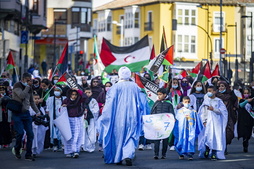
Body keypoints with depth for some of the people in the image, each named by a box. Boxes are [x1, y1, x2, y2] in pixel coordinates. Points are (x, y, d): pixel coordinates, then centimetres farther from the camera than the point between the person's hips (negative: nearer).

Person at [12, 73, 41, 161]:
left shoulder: (29, 88, 13)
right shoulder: (17, 85, -6)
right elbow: (21, 96, -23)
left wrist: (37, 112, 17)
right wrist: (27, 86, -14)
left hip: (26, 113, 6)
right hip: (17, 113, -6)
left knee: (30, 134, -2)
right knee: (20, 132, -16)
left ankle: (28, 154, 5)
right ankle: (17, 149, 11)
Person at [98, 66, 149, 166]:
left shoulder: (116, 87, -7)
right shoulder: (135, 87, 2)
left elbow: (110, 102, -7)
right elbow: (139, 103, 10)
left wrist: (105, 116, 1)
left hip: (118, 116, -1)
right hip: (132, 116, 1)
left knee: (118, 135, 11)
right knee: (131, 135, 3)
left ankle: (117, 158, 18)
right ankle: (128, 155, -20)